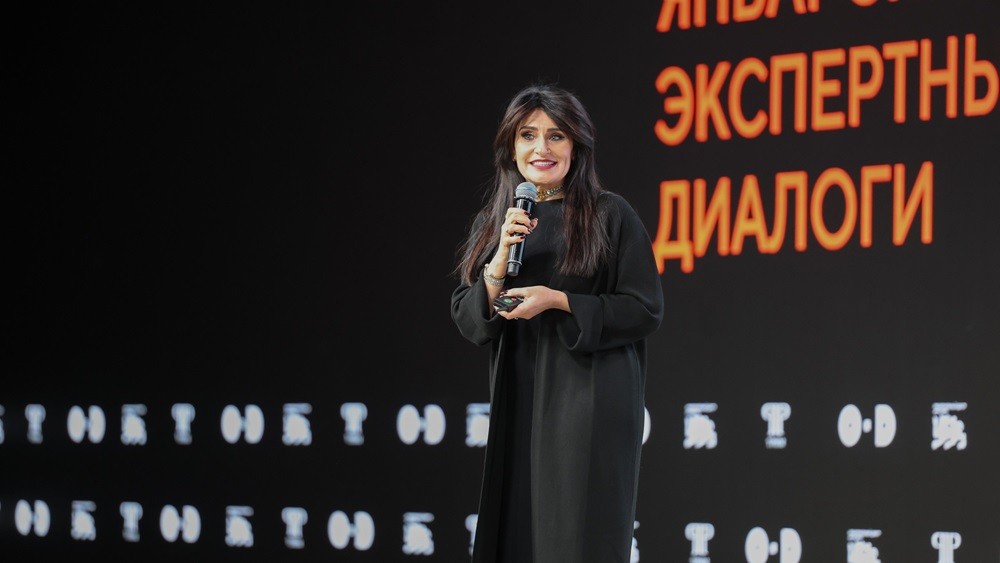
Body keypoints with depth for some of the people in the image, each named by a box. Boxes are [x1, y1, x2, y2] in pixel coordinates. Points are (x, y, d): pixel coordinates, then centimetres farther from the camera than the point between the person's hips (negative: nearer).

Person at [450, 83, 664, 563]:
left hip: (588, 401, -4)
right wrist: (501, 261, -11)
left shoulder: (609, 214, -3)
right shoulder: (494, 221, 10)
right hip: (518, 401, 4)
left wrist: (559, 302, -14)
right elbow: (465, 319, 6)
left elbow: (646, 310, -5)